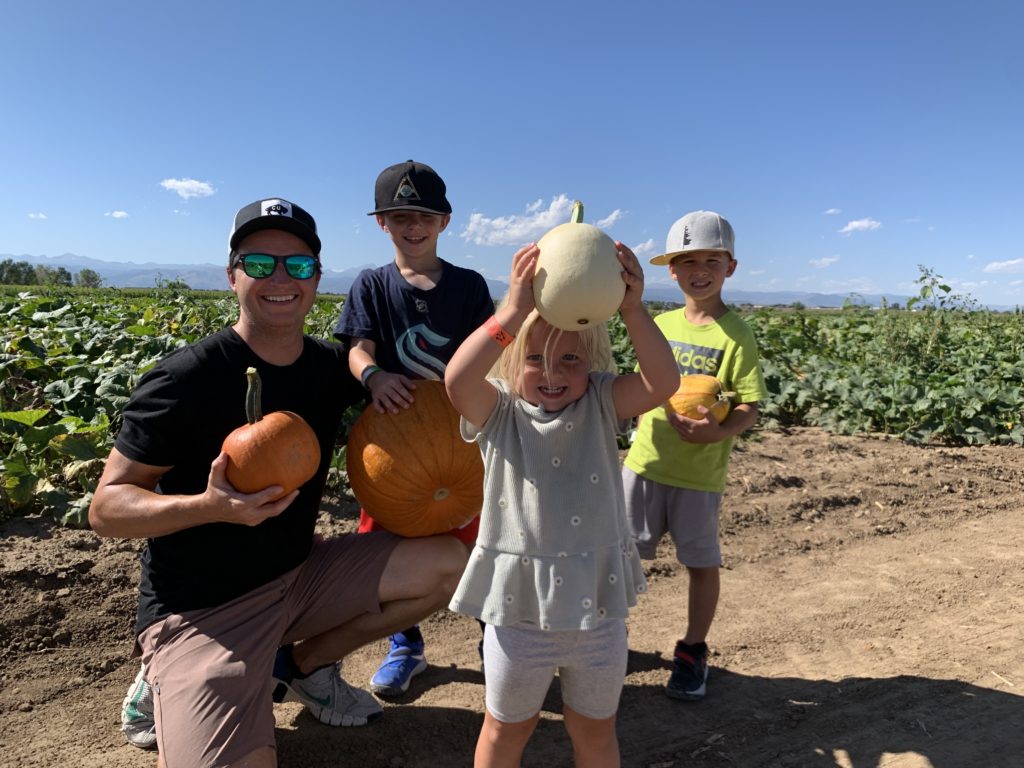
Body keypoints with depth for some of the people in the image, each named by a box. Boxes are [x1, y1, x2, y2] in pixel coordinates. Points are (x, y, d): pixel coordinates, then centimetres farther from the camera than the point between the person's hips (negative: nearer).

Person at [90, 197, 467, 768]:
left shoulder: (332, 368, -3)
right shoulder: (186, 379, -18)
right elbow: (106, 508, -14)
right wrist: (209, 505, -33)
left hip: (300, 575, 6)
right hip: (200, 609, -5)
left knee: (450, 563, -7)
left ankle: (302, 663, 11)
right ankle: (169, 691, 9)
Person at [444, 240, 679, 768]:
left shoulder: (601, 404, -4)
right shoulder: (498, 410, -9)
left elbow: (662, 383, -21)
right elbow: (457, 382, -31)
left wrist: (633, 311, -34)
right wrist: (514, 310, -40)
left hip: (597, 602, 2)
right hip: (518, 605, -1)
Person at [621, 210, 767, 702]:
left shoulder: (735, 335, -8)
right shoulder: (660, 324, 6)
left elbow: (749, 409, -11)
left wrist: (721, 431, -30)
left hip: (699, 473, -4)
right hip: (644, 462, 4)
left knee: (701, 563, 10)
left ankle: (692, 654, 31)